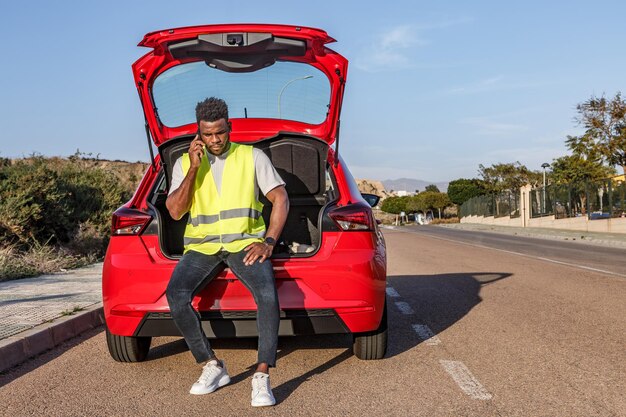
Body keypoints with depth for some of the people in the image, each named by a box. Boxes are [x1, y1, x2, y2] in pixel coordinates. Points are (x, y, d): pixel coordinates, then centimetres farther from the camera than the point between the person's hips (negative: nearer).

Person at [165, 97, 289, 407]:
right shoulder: (185, 163, 11)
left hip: (245, 243, -1)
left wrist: (268, 242, -7)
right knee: (176, 295, -27)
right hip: (202, 246, 2)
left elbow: (280, 199, 5)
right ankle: (212, 366, -11)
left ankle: (262, 377, -23)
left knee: (268, 295, -32)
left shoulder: (252, 156, 7)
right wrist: (193, 168, -9)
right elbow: (175, 211, 0)